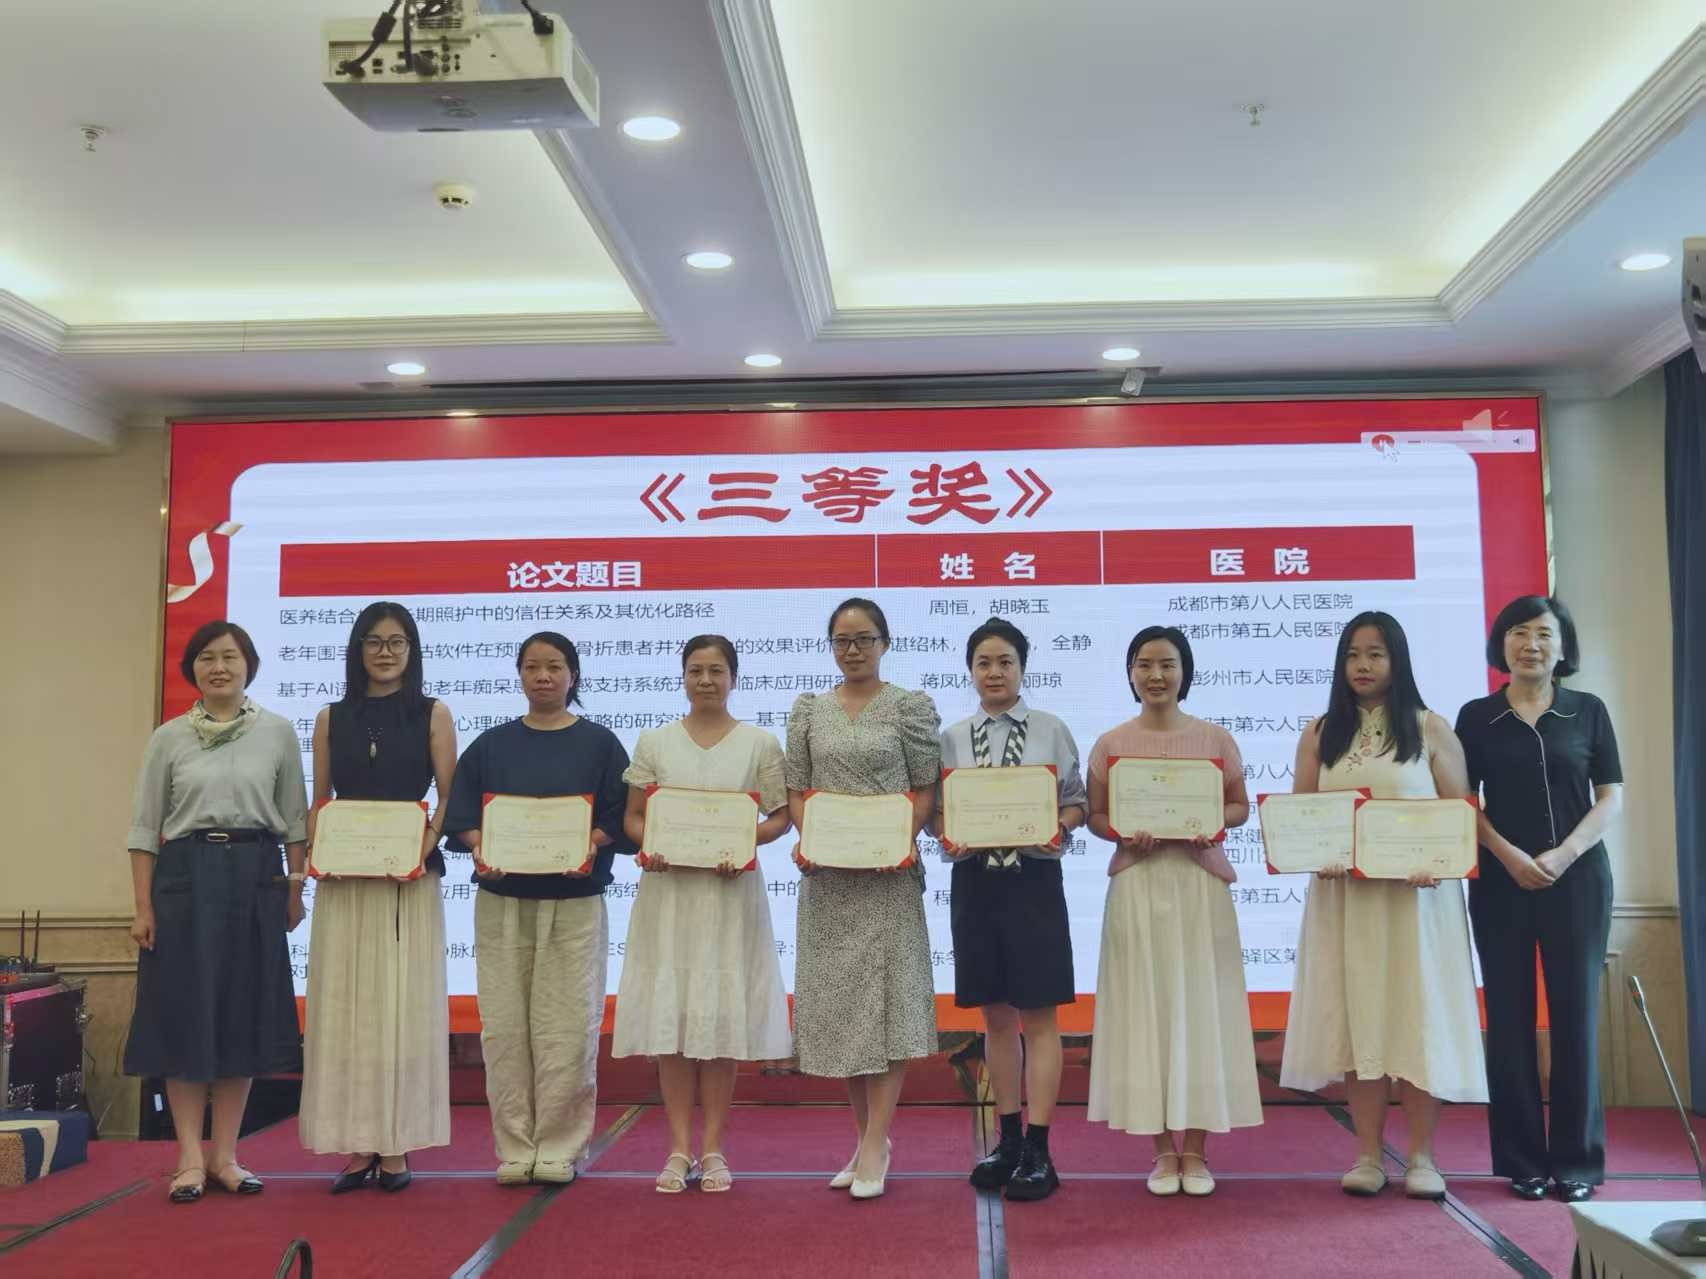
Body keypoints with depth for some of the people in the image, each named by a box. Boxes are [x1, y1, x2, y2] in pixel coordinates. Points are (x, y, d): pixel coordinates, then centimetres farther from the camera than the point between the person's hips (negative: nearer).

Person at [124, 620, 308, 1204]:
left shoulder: (278, 732, 4)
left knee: (244, 1014, 5)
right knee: (183, 1014, 0)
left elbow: (293, 819, 7)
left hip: (255, 878, 1)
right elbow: (144, 827, 4)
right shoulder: (169, 738, 3)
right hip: (185, 877, -1)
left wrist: (295, 890, 3)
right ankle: (191, 1157, 10)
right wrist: (143, 907, -2)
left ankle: (226, 1155, 15)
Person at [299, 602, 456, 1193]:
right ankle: (357, 1146, 10)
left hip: (410, 877, -2)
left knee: (403, 1003, 0)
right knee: (345, 1004, 2)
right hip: (343, 879, 2)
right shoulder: (331, 718, 12)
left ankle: (396, 1146, 7)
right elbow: (318, 801, 12)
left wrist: (424, 848, -15)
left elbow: (450, 798, 1)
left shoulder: (432, 715, 5)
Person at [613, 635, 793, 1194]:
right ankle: (680, 1149, 11)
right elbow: (632, 816, 9)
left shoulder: (760, 744, 4)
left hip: (730, 891, -1)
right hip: (668, 889, 1)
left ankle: (713, 1149, 11)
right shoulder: (654, 743, 8)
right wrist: (648, 845, -12)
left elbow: (780, 817, 3)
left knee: (723, 1016, 0)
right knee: (669, 1015, 1)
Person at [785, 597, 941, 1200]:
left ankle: (874, 1145, -2)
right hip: (826, 874, 4)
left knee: (885, 998, -5)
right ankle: (869, 1136, 20)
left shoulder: (910, 706, 0)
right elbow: (796, 789, 9)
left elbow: (926, 789, -1)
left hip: (887, 873, -3)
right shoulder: (808, 709, 9)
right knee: (837, 1000, 7)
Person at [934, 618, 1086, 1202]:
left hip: (1034, 880, -3)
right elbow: (934, 807, 8)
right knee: (996, 1017, 11)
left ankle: (1038, 1151, 7)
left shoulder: (1052, 731, 1)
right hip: (974, 881, 3)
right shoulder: (951, 738, 7)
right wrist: (947, 836, -13)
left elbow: (1076, 801, 3)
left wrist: (1057, 827, -16)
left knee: (1038, 1016, 0)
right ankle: (1008, 1139, 23)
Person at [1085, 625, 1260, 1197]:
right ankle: (1164, 1150, 11)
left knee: (1201, 1008, 2)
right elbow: (1094, 815, 6)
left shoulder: (1215, 738, 4)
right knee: (1147, 1009, 2)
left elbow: (1241, 806, 9)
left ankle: (1196, 1150, 13)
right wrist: (1123, 833, -14)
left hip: (1201, 883, 0)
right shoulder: (1110, 743, 3)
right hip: (1137, 884, 0)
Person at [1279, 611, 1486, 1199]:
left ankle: (1421, 1157, 10)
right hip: (1344, 897, 2)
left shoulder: (1430, 729, 4)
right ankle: (1368, 1156, 10)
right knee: (1357, 1018, 3)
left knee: (1418, 1016, 0)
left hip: (1416, 895, -2)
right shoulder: (1320, 735, 9)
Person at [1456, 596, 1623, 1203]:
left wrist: (1565, 854, -12)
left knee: (1575, 1013, 0)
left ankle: (1577, 1160, 9)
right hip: (1501, 880, 0)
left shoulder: (1588, 710, 5)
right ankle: (1523, 1160, 10)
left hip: (1578, 879, 0)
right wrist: (1509, 855, -11)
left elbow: (1611, 796, 2)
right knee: (1510, 1016, 2)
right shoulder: (1476, 716, 4)